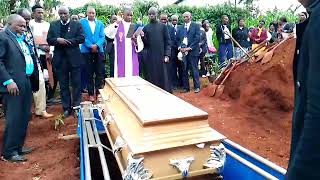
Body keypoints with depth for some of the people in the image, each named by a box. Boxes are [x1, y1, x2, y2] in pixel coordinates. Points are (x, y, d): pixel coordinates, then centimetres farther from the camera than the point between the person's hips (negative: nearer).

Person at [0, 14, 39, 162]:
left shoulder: (21, 39, 19)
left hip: (26, 83, 9)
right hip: (14, 85, -9)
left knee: (24, 118, 14)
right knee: (14, 119, -3)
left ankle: (18, 146, 28)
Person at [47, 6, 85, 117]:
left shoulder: (77, 24, 3)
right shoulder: (53, 25, 11)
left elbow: (81, 38, -6)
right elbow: (49, 40, 6)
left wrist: (67, 41, -15)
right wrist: (57, 40, -15)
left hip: (74, 58, -2)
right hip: (60, 59, 2)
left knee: (76, 84, 5)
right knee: (63, 85, 8)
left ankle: (76, 106, 19)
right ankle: (66, 108, 18)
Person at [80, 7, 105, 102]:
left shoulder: (100, 24, 12)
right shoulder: (82, 22, 5)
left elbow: (102, 37, 2)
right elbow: (82, 36, -4)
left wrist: (96, 45, -16)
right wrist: (91, 46, -15)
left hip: (99, 50, 2)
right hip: (87, 51, -2)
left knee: (100, 73, 1)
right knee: (89, 73, 4)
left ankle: (98, 92, 11)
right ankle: (91, 93, 11)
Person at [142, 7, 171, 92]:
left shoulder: (163, 26, 5)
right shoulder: (146, 28, 10)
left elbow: (167, 41, 1)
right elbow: (145, 43, 7)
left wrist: (167, 55, -8)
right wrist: (143, 37, -13)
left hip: (161, 55, -1)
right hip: (150, 57, 2)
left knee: (163, 76, 1)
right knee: (151, 77, 3)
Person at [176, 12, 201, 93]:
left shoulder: (196, 26, 4)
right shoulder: (180, 28, 17)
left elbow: (197, 38, -5)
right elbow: (177, 39, 15)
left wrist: (189, 48, -12)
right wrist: (180, 47, -3)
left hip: (192, 51, -4)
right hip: (182, 51, 4)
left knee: (194, 69, -1)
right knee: (184, 70, 5)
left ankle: (197, 87, 8)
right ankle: (186, 87, 13)